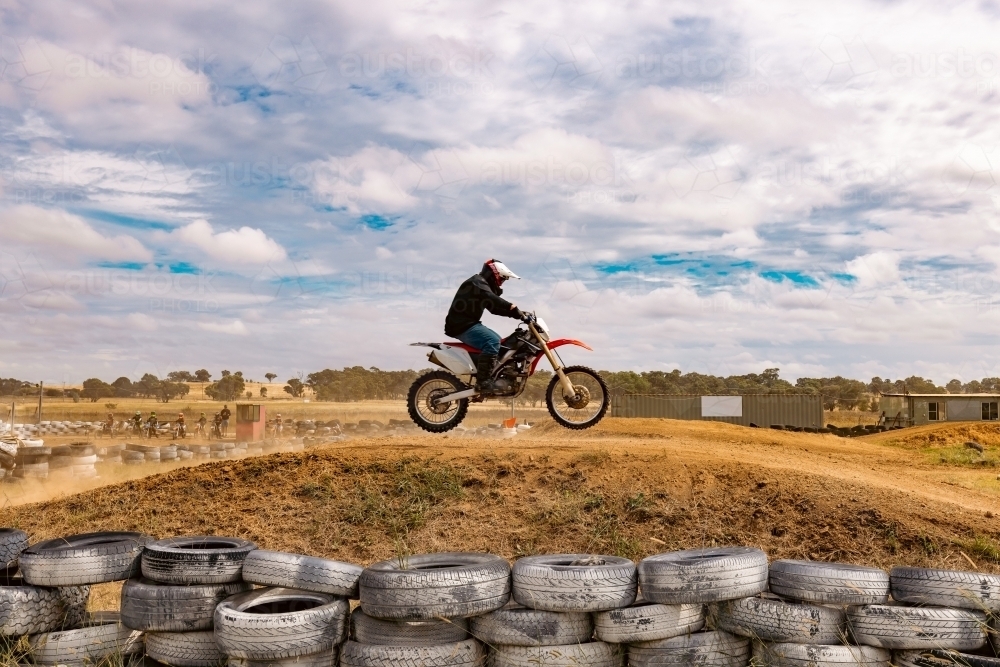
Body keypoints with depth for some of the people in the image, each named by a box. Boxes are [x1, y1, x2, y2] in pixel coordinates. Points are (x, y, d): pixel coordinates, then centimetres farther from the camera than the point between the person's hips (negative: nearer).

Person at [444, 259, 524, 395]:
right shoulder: (477, 282, -10)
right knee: (492, 341, -27)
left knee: (497, 340, 18)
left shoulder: (484, 285, 22)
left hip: (468, 324, 11)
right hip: (461, 325, -11)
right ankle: (482, 381, -28)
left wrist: (515, 313, 4)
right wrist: (512, 307, -38)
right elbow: (491, 298, -30)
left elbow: (495, 307, 18)